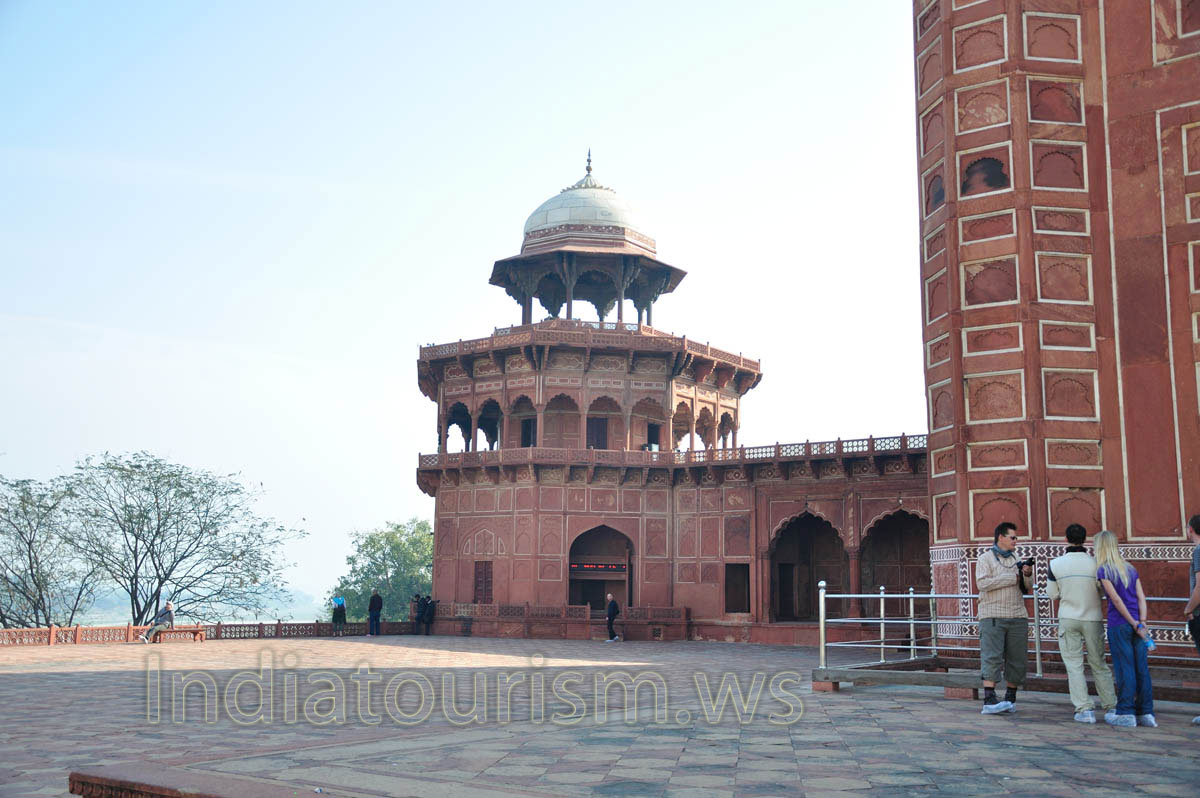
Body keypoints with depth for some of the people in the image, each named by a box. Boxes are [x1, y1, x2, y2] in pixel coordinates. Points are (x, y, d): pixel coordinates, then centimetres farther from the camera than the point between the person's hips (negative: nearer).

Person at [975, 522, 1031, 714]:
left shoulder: (1016, 560, 18)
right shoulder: (985, 558, 2)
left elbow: (1025, 590, 20)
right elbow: (982, 583, -14)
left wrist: (1028, 575, 0)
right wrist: (1012, 578, -11)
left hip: (1017, 617, 6)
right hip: (993, 616, -5)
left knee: (1017, 659, 4)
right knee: (992, 657, -12)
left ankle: (1010, 698, 14)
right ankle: (989, 700, -17)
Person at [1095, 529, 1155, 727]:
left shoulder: (1103, 571, -6)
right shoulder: (1131, 569, 13)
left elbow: (1116, 599, -13)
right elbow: (1141, 597, 5)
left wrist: (1135, 624, -10)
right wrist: (1141, 622, -3)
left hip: (1119, 625, -5)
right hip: (1136, 624, 5)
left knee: (1124, 669, -1)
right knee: (1142, 668, 7)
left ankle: (1126, 713, 2)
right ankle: (1146, 713, 11)